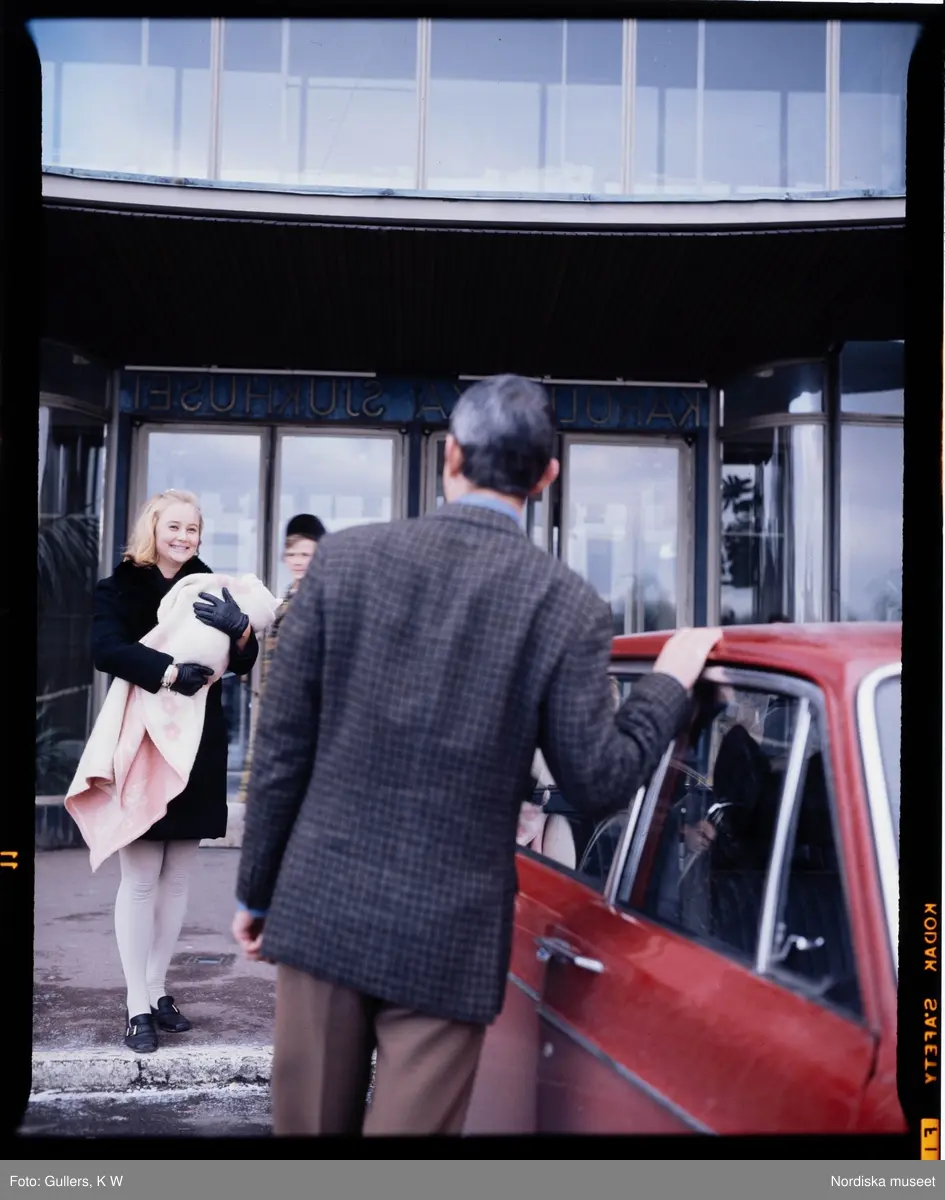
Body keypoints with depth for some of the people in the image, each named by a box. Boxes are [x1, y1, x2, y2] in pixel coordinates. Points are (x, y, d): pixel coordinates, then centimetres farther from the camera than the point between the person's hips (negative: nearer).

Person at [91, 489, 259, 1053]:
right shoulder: (123, 587, -1)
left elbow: (245, 663, -1)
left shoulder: (209, 589, 7)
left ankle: (158, 990, 23)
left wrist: (240, 628, -23)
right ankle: (138, 1005, 8)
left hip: (197, 750, 4)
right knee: (140, 879, 1)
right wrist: (168, 671, -33)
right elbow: (106, 647, -19)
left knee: (177, 878, 11)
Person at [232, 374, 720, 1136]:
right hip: (448, 937, -2)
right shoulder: (568, 605, -10)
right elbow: (598, 784, -6)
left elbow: (282, 745, -2)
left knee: (308, 1126, 18)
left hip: (321, 908, 3)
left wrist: (257, 890, 10)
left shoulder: (345, 558, -5)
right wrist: (670, 683, 9)